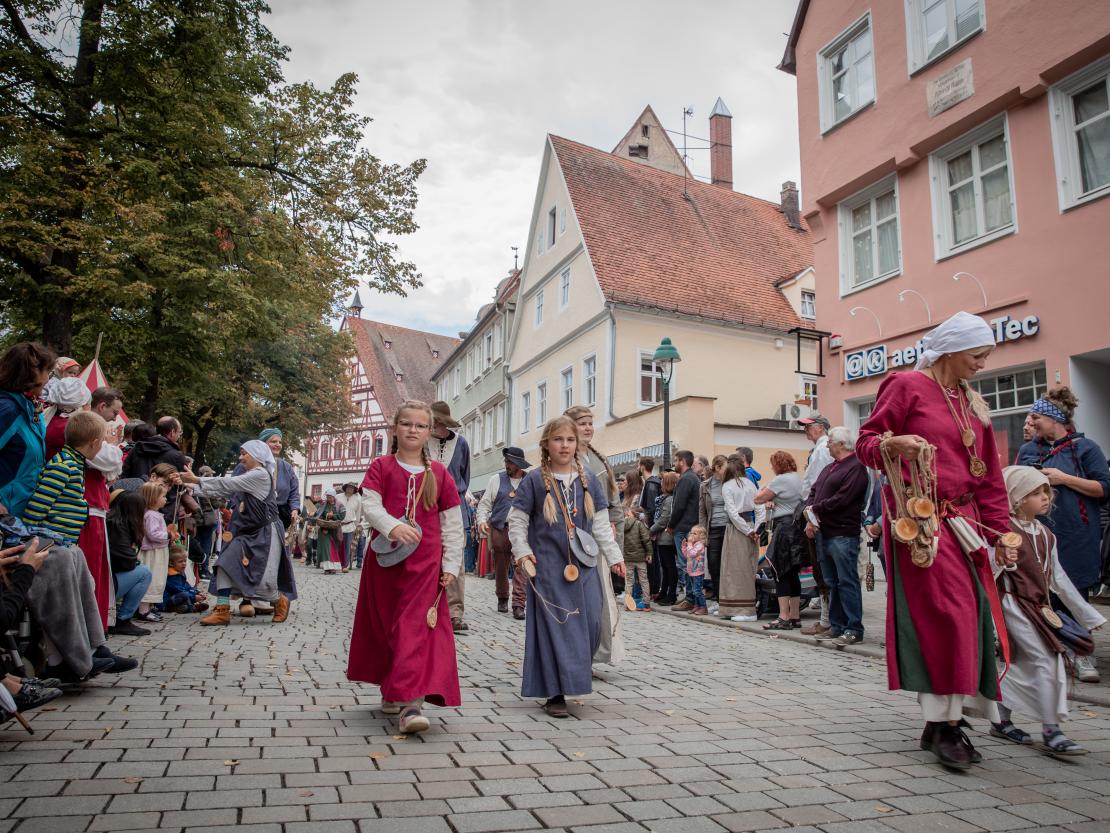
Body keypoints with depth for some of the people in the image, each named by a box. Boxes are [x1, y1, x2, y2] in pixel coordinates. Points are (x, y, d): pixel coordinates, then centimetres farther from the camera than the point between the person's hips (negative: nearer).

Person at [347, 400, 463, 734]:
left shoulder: (439, 473, 5)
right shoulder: (381, 467, 3)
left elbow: (453, 523, 7)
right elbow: (371, 506, -10)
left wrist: (451, 564, 2)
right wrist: (393, 527, -30)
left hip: (425, 561, -1)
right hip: (385, 557, 1)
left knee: (415, 627, -10)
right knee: (385, 625, 13)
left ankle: (411, 703, -15)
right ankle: (391, 689, 32)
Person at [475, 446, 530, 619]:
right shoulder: (497, 479, 9)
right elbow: (484, 503, 9)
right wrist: (481, 520, -6)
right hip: (499, 529, 1)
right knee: (500, 567, 9)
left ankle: (518, 604, -9)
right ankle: (502, 599, 29)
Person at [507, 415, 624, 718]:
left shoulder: (589, 480, 8)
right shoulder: (534, 480, -2)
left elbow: (601, 523, 11)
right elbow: (517, 520, 2)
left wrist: (613, 556, 9)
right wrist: (522, 551, -10)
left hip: (584, 562, 3)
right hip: (548, 564, -3)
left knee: (591, 622, -1)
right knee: (554, 626, 0)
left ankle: (576, 673, 25)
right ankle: (555, 693, 9)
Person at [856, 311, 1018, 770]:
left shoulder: (972, 403, 17)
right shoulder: (906, 386, -3)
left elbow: (990, 475, 16)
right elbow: (865, 443, -5)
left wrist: (1000, 532, 10)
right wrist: (891, 445, -28)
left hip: (964, 521, 7)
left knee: (969, 614, 3)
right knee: (944, 613, -12)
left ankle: (941, 721, 12)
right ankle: (945, 724, -3)